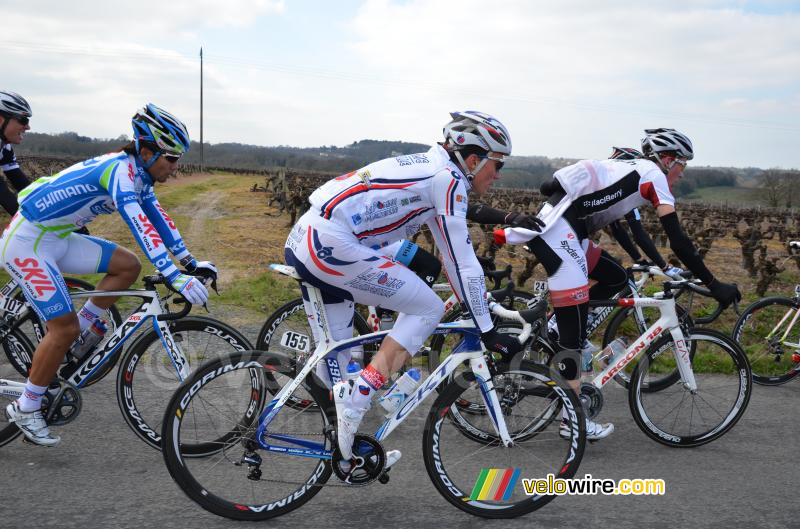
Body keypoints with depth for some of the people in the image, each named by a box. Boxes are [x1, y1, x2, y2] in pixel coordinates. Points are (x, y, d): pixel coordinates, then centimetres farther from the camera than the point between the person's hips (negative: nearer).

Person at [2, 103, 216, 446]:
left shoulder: (137, 175, 4)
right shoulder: (121, 170, -24)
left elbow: (159, 220, 10)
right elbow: (141, 227, -36)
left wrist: (191, 264, 5)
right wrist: (175, 278, -43)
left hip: (57, 238, 9)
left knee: (128, 266, 0)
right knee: (64, 328, -10)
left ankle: (79, 331, 11)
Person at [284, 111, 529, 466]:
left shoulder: (428, 169, 21)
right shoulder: (448, 178, -7)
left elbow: (451, 254, 27)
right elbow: (463, 262, -9)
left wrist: (478, 309, 31)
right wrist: (487, 331, -3)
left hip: (303, 241, 10)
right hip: (332, 244, -10)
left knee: (336, 354, 17)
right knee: (428, 309, -3)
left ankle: (347, 450, 28)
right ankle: (356, 397, -8)